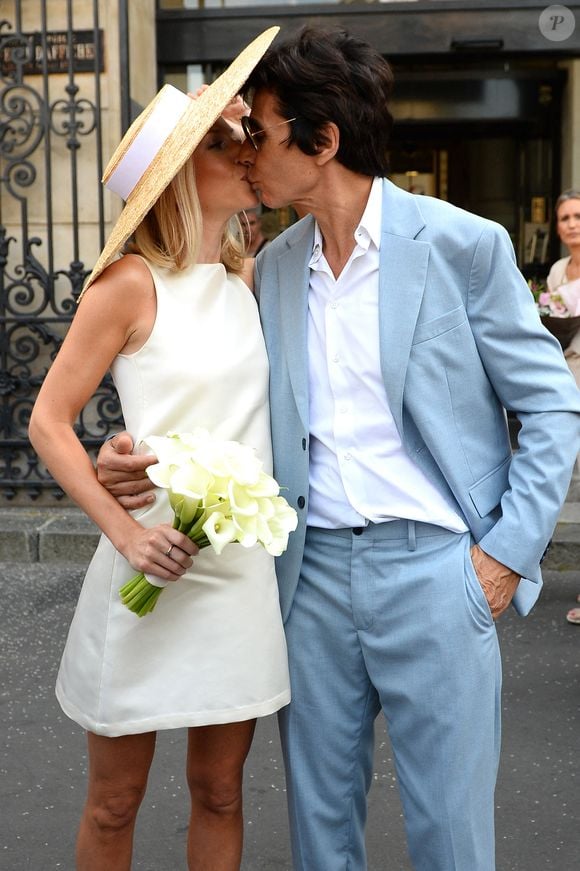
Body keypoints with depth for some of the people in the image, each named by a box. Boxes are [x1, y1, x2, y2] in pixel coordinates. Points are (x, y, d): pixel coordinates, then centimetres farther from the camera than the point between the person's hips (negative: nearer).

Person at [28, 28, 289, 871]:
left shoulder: (245, 278, 8)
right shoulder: (131, 282, -9)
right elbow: (49, 422, -9)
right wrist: (125, 531, -19)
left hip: (241, 569, 5)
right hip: (151, 569, -5)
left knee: (220, 792, 16)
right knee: (115, 803, 11)